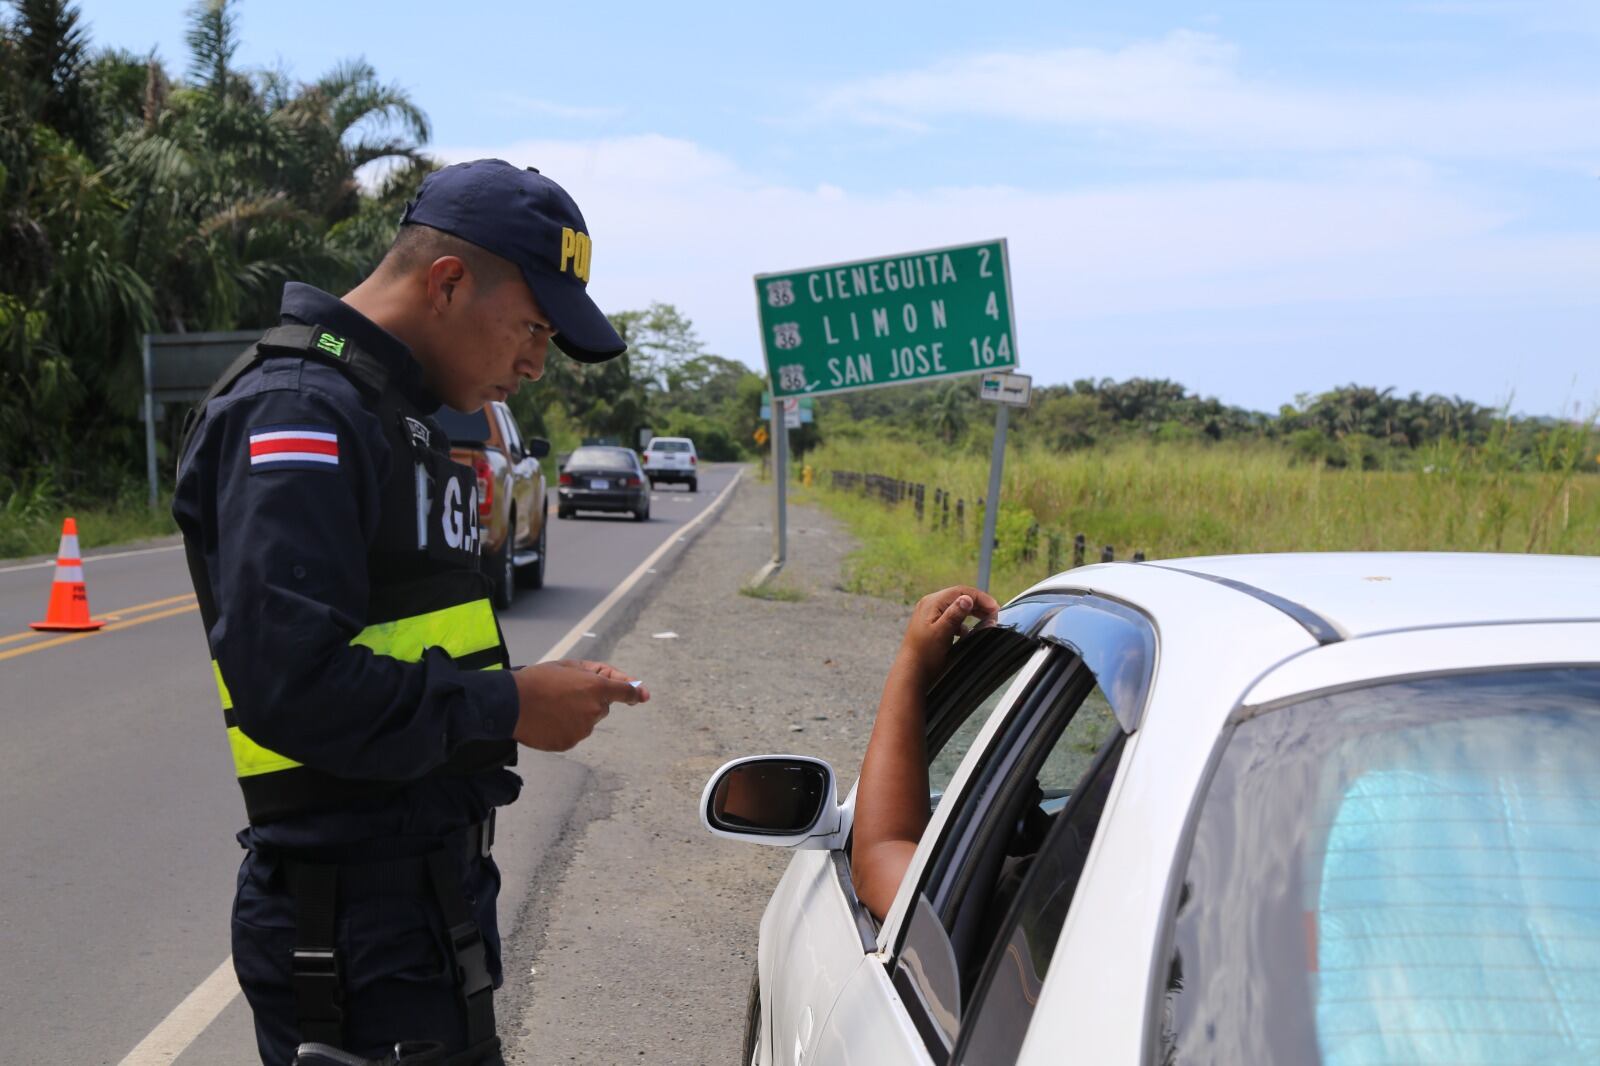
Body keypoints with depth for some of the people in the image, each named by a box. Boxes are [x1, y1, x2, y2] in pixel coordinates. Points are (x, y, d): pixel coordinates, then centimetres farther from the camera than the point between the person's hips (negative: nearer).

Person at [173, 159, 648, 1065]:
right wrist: (507, 707, -19)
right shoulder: (300, 413, -17)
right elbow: (288, 681, -28)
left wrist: (543, 689, 6)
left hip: (437, 884, 10)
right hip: (353, 915, -10)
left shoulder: (401, 413, 15)